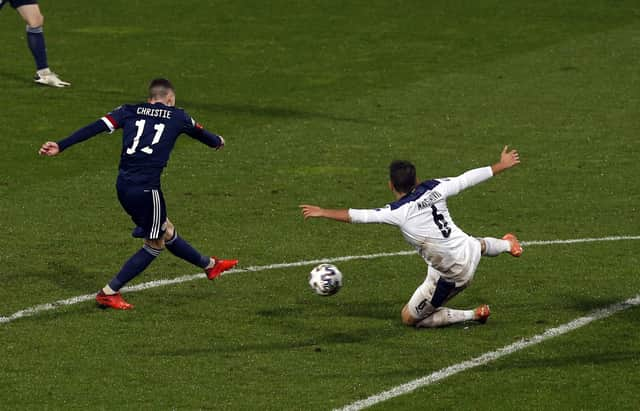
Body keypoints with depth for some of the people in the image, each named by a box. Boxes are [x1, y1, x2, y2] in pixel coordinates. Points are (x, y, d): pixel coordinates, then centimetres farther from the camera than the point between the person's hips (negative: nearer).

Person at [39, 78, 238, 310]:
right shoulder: (176, 117, 10)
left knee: (166, 231, 21)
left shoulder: (129, 112, 13)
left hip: (123, 185, 6)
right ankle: (109, 293, 7)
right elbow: (200, 133, 30)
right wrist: (217, 142, 53)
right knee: (155, 244, 10)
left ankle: (209, 265, 41)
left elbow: (96, 128, 0)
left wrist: (60, 146, -5)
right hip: (146, 188, -6)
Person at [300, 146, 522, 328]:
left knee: (409, 318, 9)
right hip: (469, 249, 7)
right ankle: (506, 245, 62)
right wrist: (502, 165, 12)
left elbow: (360, 216, -26)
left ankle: (473, 315, 6)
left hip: (452, 276, -7)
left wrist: (323, 212, -18)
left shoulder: (398, 213, -24)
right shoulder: (433, 189, -10)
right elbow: (468, 178, -1)